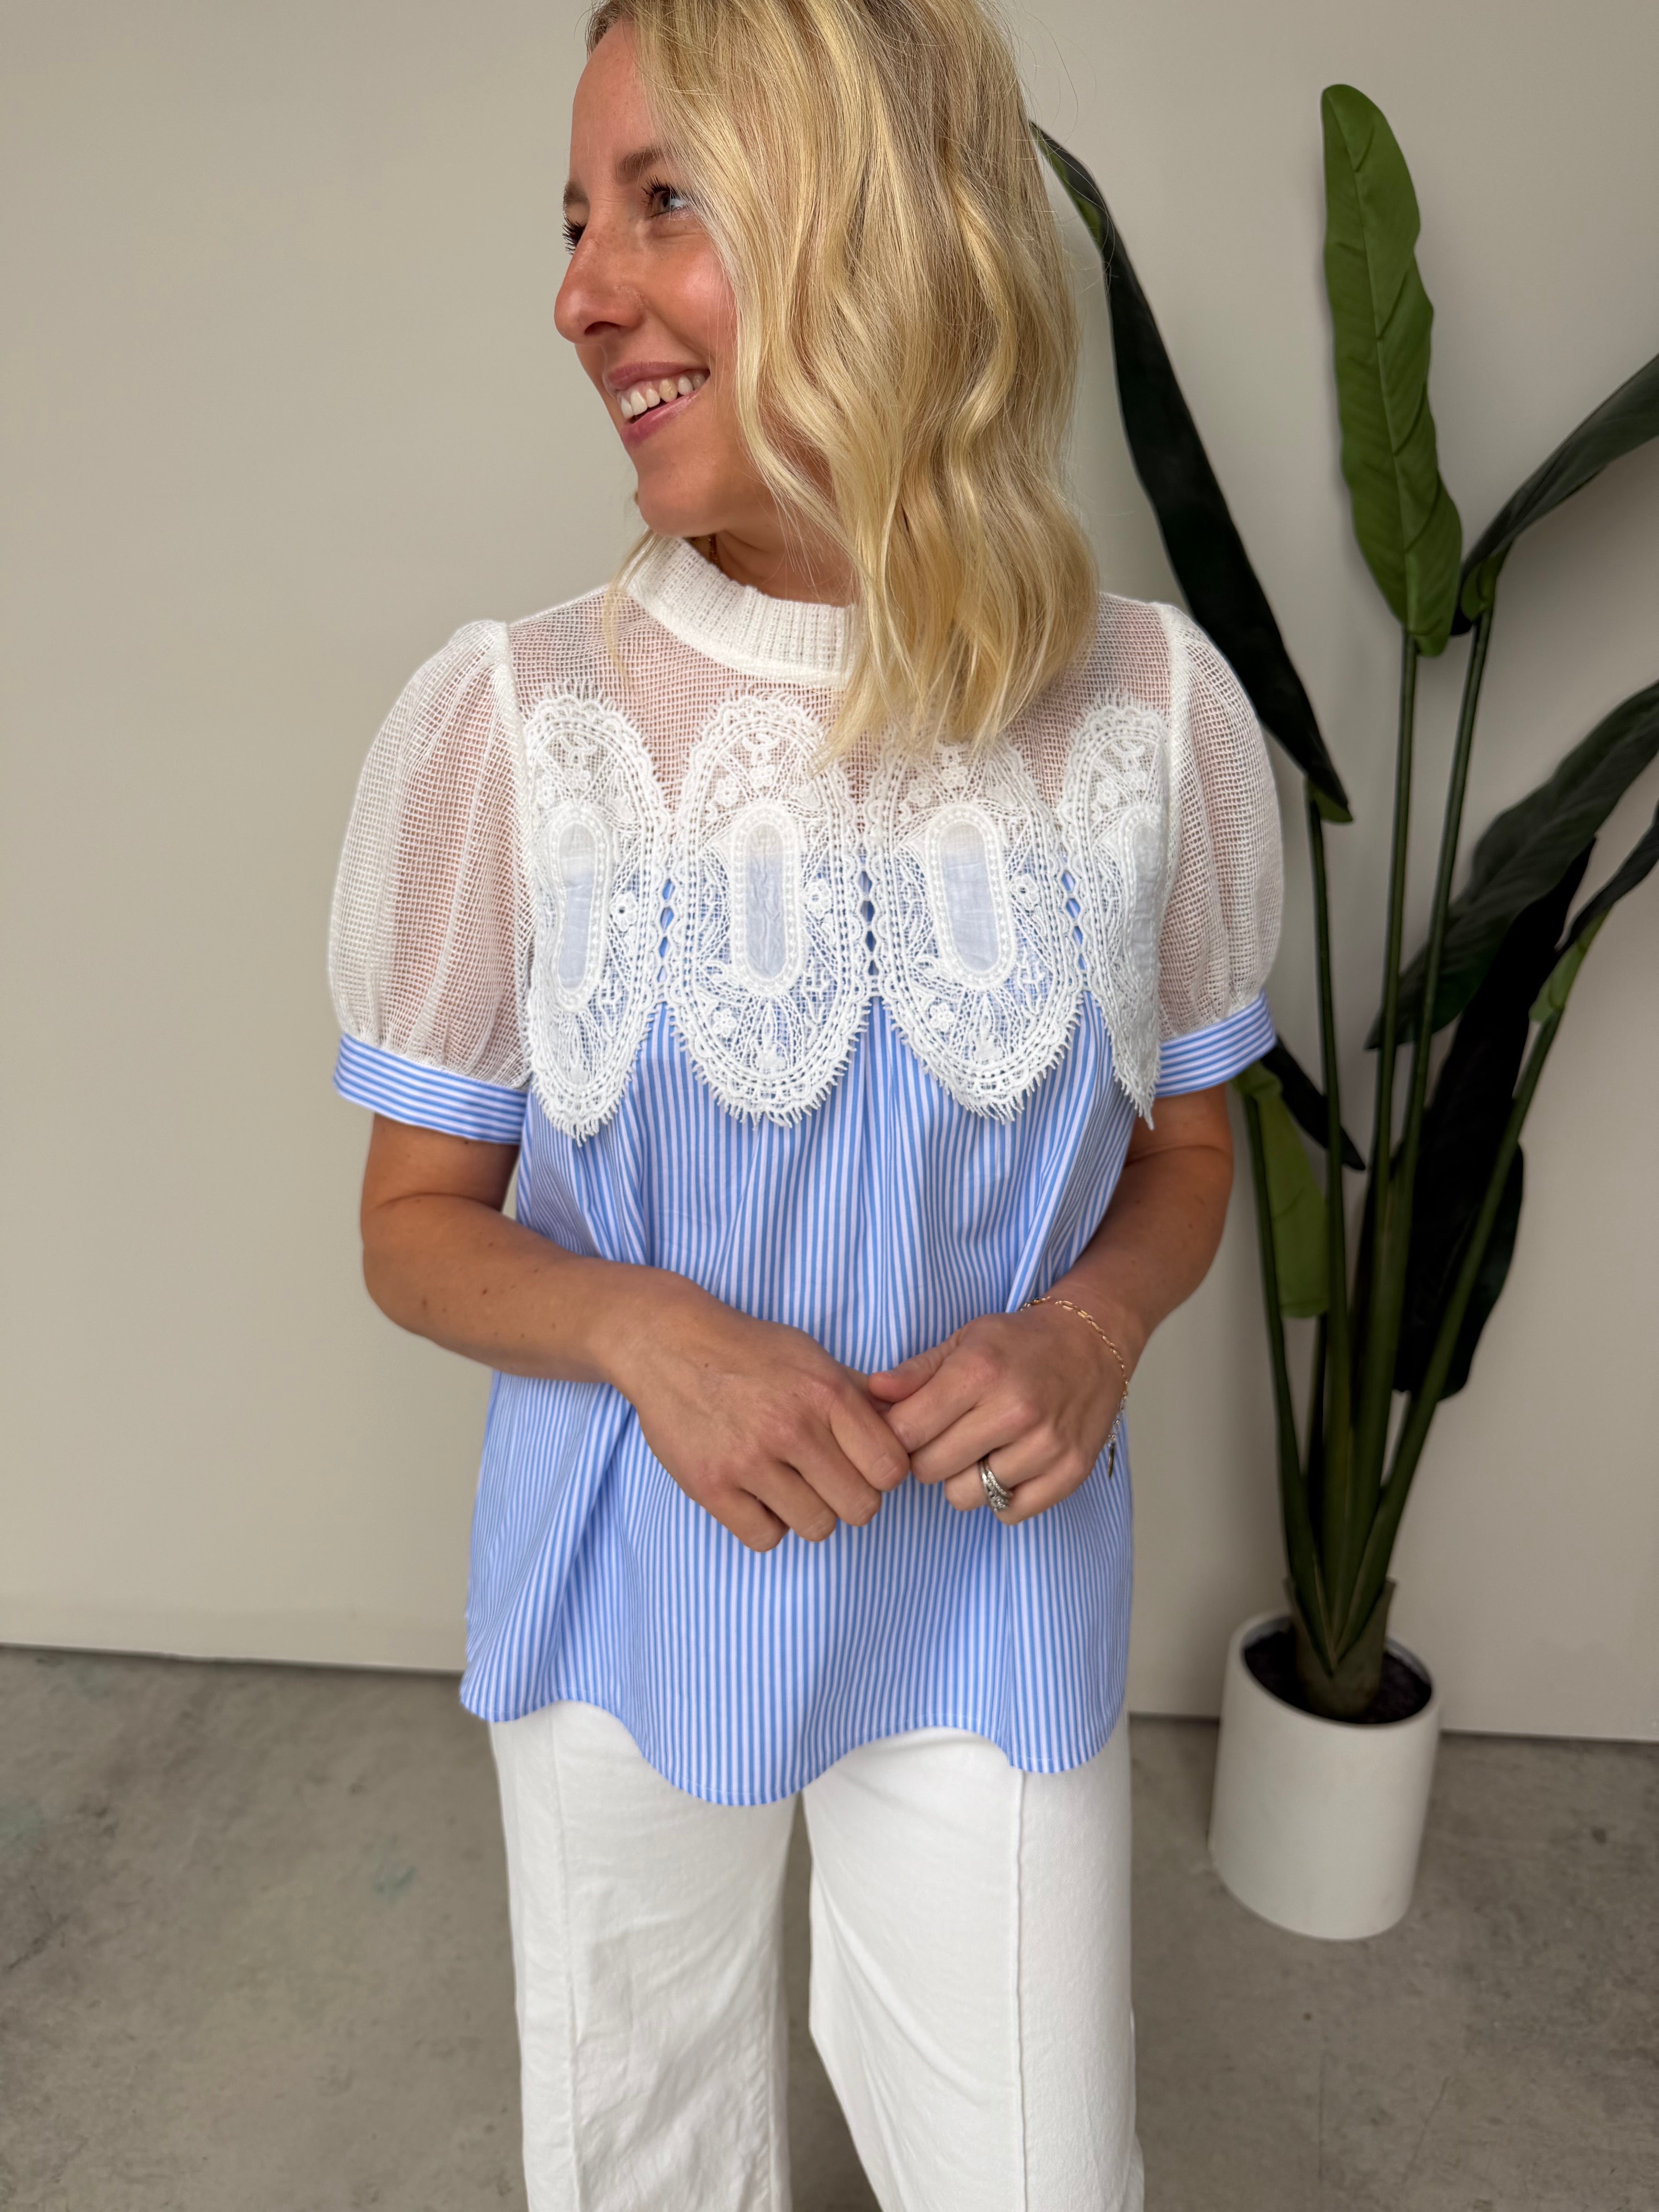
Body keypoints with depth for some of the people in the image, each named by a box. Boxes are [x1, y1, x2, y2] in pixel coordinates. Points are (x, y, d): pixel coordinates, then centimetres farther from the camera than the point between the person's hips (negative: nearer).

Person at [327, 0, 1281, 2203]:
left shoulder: (1149, 710, -10)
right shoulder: (509, 720, -14)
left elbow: (1185, 1154, 3)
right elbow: (418, 1219, -5)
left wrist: (1092, 1328, -18)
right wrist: (644, 1328, -24)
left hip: (992, 1591, 1)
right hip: (628, 1585, 0)